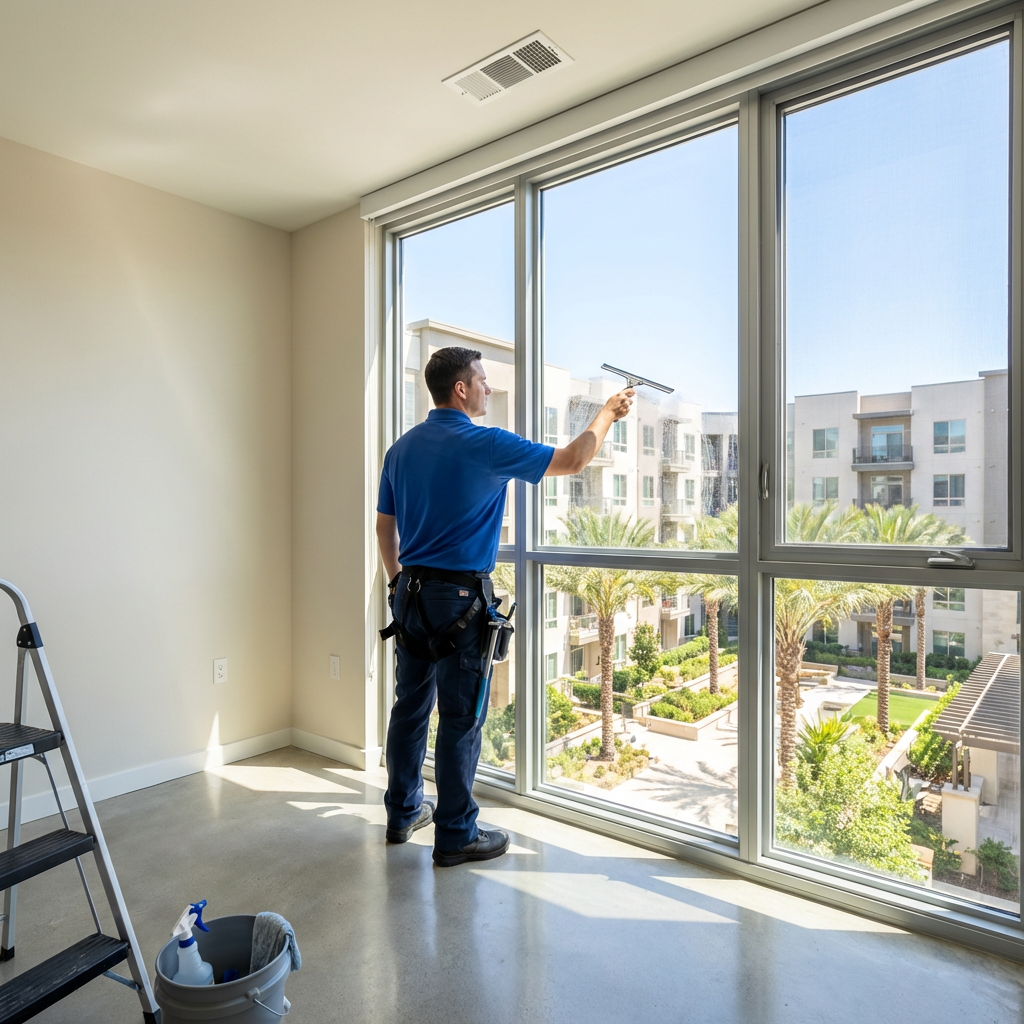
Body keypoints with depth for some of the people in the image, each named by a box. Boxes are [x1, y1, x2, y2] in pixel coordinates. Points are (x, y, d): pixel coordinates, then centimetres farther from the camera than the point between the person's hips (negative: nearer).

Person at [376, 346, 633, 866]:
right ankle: (456, 834, 15)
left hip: (410, 594, 8)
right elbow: (570, 460, -5)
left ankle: (403, 812, 32)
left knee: (410, 707, 17)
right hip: (460, 596, -7)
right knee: (460, 718, 3)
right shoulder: (486, 444, -12)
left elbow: (385, 526, 13)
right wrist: (607, 414, 11)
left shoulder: (401, 448, 8)